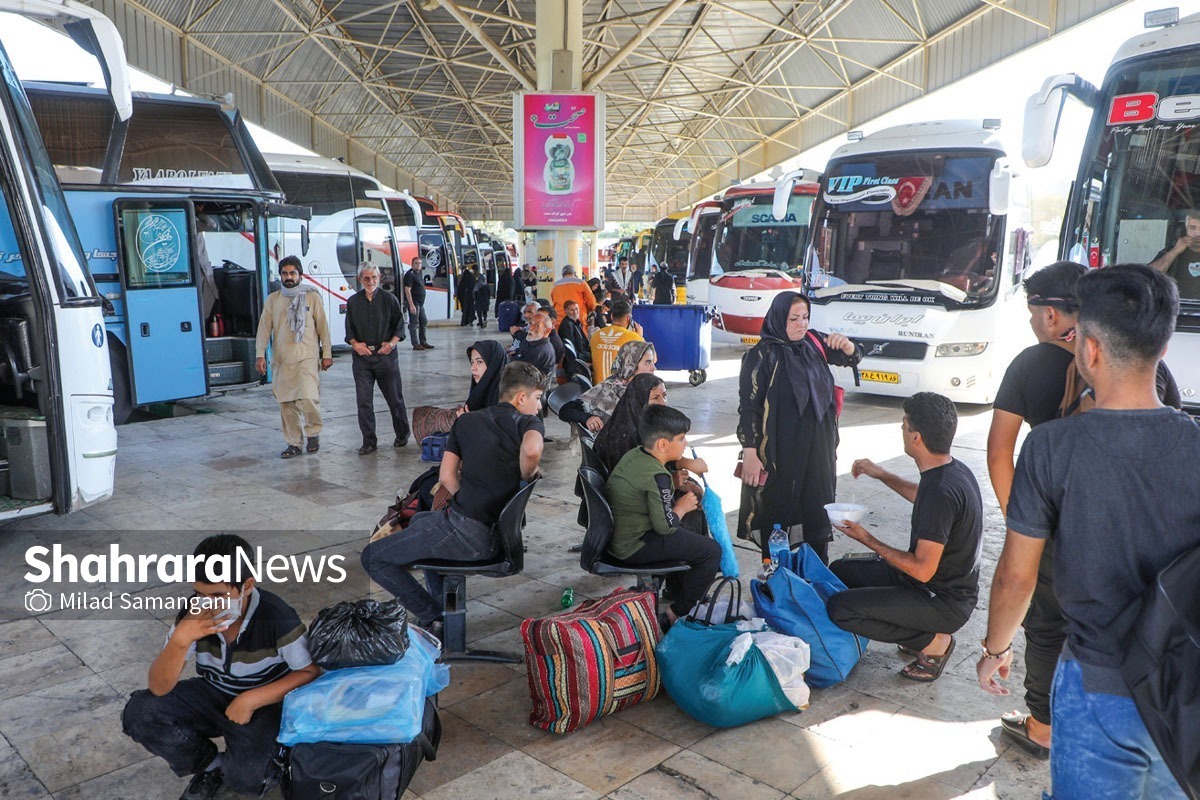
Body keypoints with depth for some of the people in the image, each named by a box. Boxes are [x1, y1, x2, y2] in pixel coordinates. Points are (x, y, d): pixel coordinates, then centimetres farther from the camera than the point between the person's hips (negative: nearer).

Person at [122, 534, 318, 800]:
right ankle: (210, 766, 4)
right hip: (212, 695, 5)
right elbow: (159, 688, -16)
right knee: (138, 713, -17)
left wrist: (250, 700, -28)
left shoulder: (276, 617, -27)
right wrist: (180, 640, -35)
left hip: (265, 702, -5)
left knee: (247, 775, -30)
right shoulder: (194, 613, -16)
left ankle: (220, 771, 8)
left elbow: (312, 673, -20)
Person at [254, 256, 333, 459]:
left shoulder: (311, 297, 4)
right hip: (281, 360, 3)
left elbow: (323, 326, 5)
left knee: (308, 397, -18)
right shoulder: (272, 300, 10)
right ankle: (293, 443, 16)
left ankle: (313, 433, 6)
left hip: (307, 358, -3)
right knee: (286, 404, 5)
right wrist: (260, 355, -4)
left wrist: (327, 354, 3)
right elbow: (264, 328, 6)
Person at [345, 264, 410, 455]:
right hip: (362, 357, 2)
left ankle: (402, 435, 27)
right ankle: (369, 442, 9)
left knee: (395, 398, 7)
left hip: (385, 355, -2)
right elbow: (349, 329, 12)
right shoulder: (353, 302, 7)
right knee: (364, 401, 0)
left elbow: (399, 326, 5)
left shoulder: (389, 299, 2)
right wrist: (355, 344, -6)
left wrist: (391, 343, -10)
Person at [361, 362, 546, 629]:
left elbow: (447, 476, 5)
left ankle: (433, 618, 7)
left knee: (373, 557, 13)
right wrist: (527, 475, -3)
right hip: (495, 533, 4)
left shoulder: (467, 420, 8)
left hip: (463, 529, -4)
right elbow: (531, 450, -22)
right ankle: (444, 604, 34)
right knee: (419, 520, 35)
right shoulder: (529, 423, 3)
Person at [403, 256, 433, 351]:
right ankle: (415, 344, 0)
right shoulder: (410, 274, -13)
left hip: (420, 302, 9)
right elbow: (407, 290, -19)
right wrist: (411, 305, -24)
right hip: (413, 302, -9)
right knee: (414, 323, -4)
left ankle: (423, 342, 23)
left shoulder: (419, 274, 14)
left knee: (423, 322, 14)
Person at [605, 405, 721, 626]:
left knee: (687, 535, 29)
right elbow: (665, 526, -21)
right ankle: (678, 613, 5)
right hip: (633, 548, -10)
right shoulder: (657, 477, -24)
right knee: (712, 551, -5)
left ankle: (677, 594, 40)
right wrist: (681, 508, -4)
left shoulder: (634, 455, 3)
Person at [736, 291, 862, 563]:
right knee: (777, 513, 6)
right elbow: (749, 406, -14)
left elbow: (853, 358, 13)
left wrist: (846, 345, -12)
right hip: (780, 451, -5)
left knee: (819, 510, 14)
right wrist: (750, 455, -17)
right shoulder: (763, 354, -12)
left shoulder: (814, 342, 3)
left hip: (818, 446, 6)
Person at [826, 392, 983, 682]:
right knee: (839, 571, 13)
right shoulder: (952, 469, -1)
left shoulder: (941, 491, -31)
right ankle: (926, 631, 13)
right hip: (946, 583, 10)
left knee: (839, 608, -19)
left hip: (944, 602, -10)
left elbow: (923, 570, -27)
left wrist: (868, 540, -17)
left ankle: (933, 642, -4)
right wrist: (882, 475, 19)